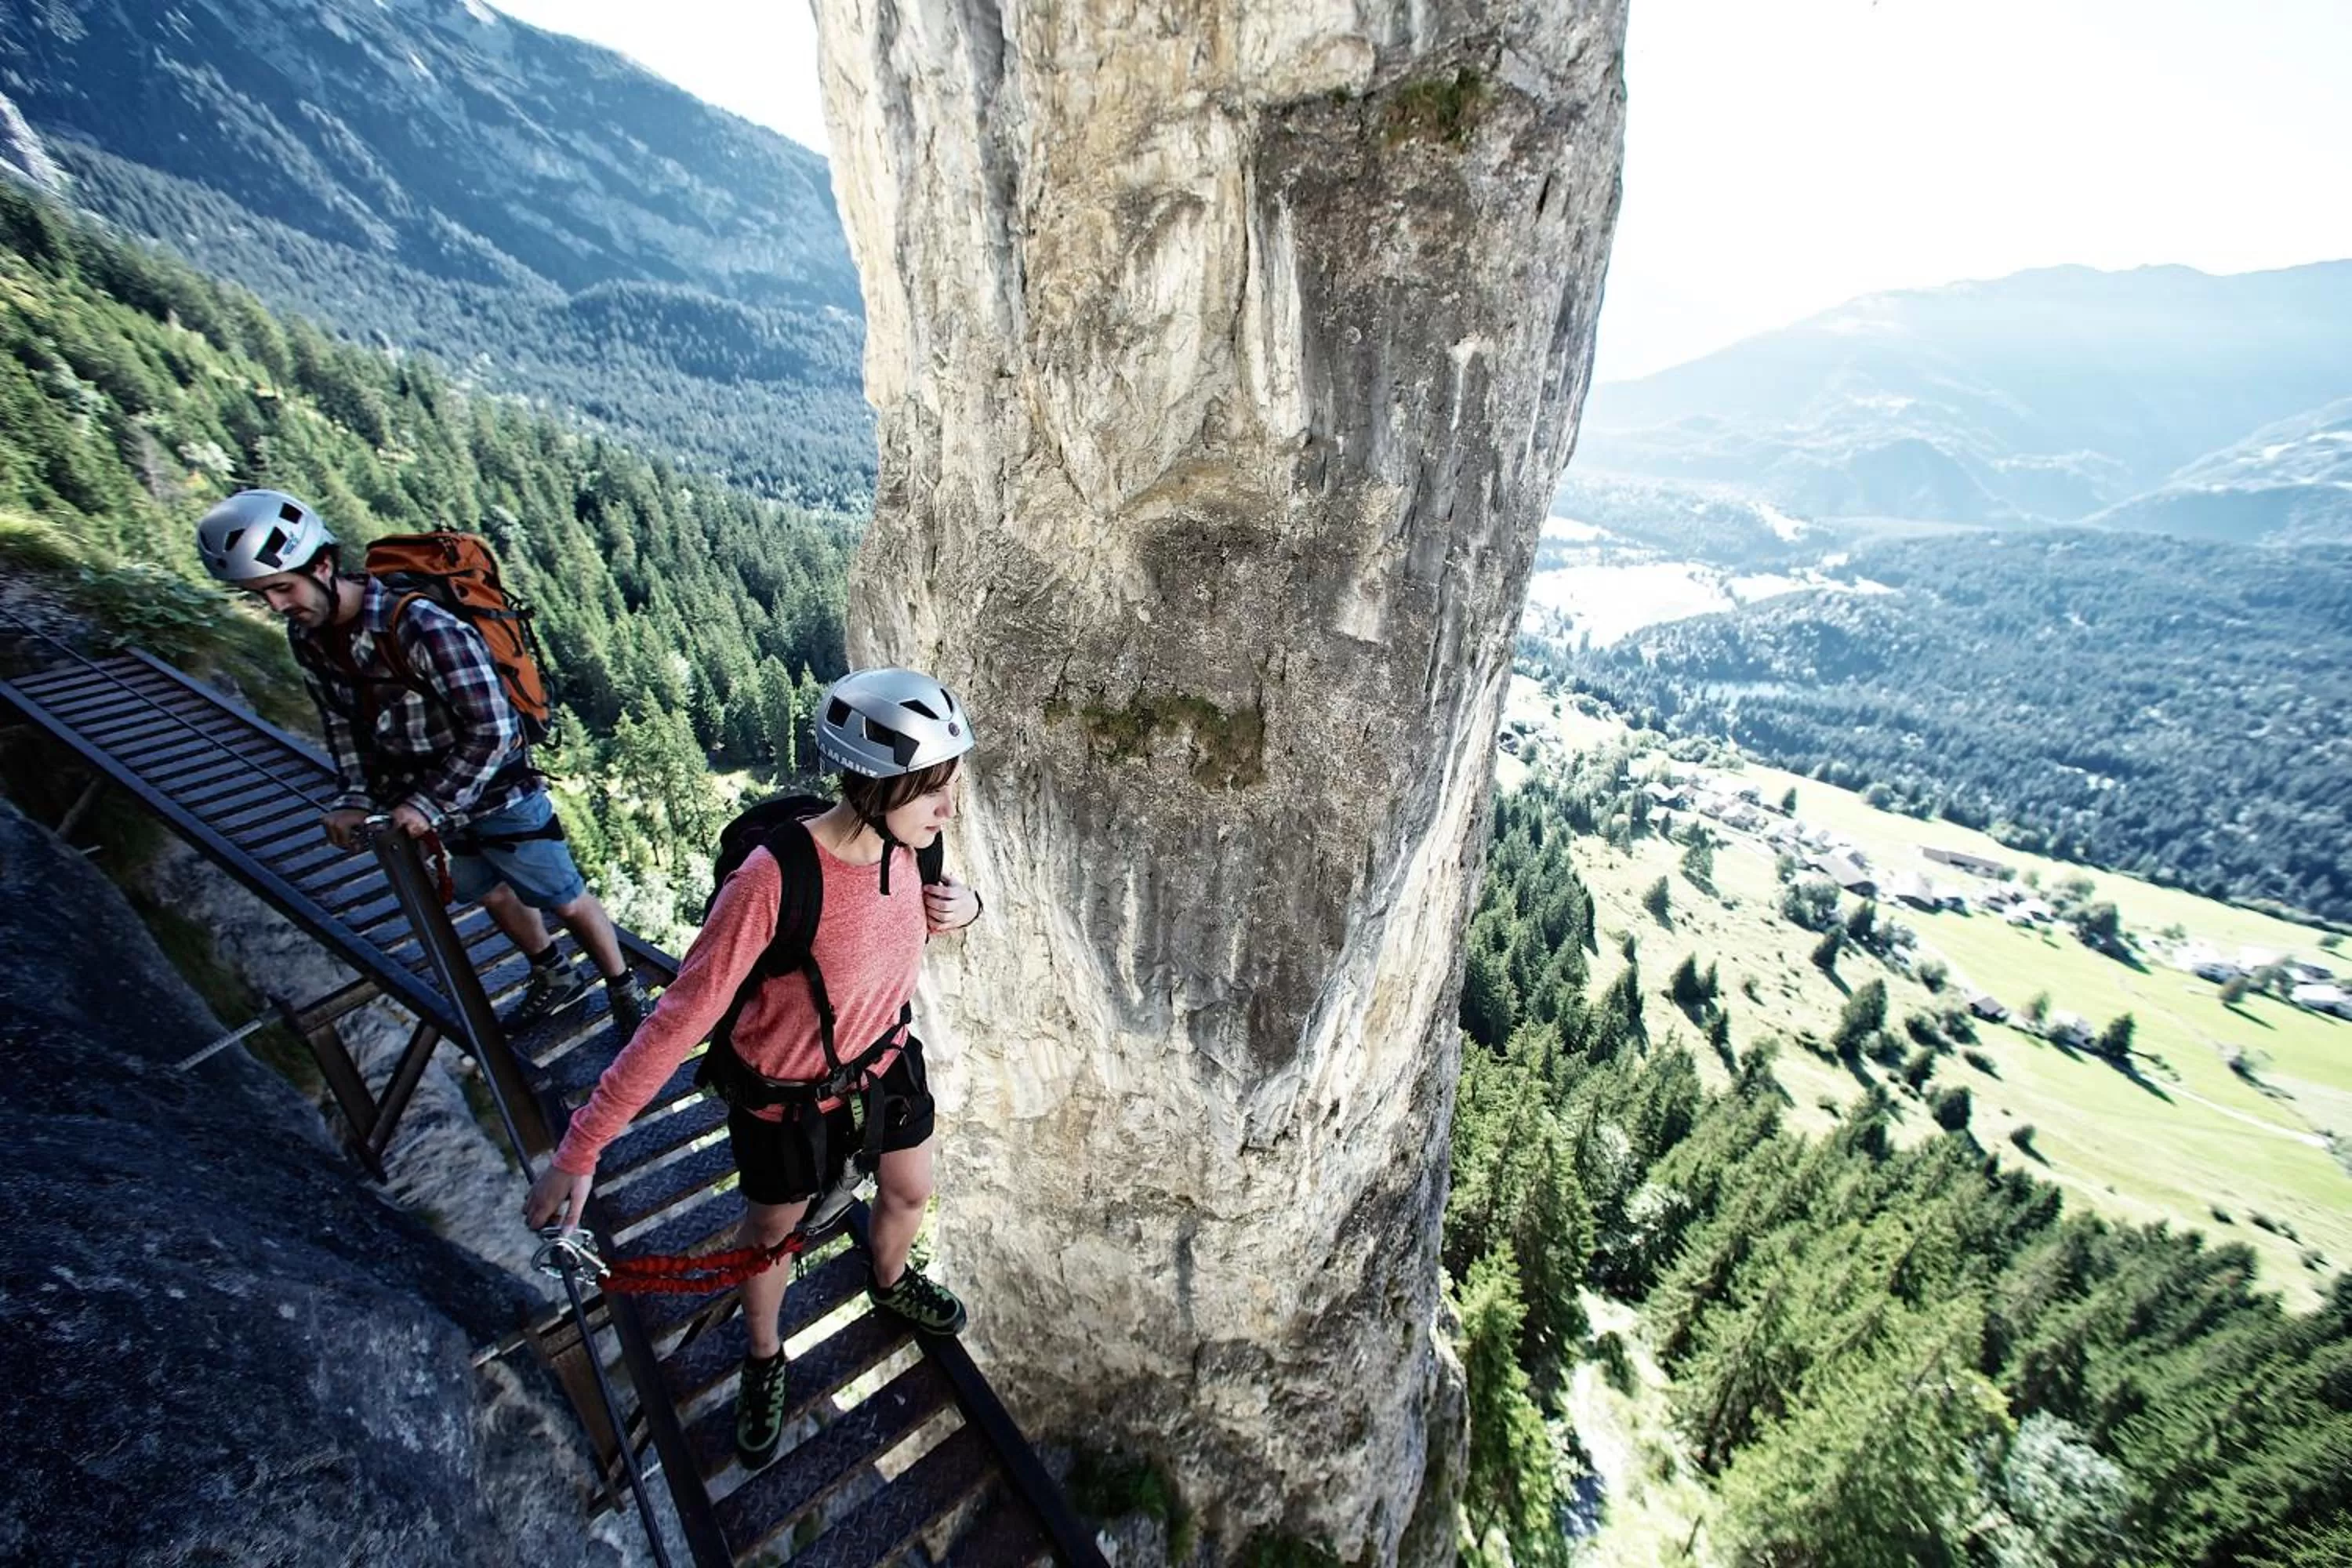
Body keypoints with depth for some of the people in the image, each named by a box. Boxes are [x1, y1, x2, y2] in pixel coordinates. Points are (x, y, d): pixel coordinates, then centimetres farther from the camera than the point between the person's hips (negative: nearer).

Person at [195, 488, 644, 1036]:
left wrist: (428, 804, -27)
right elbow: (343, 723, 6)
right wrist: (355, 798, -6)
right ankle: (556, 981, 44)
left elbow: (491, 731, -29)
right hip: (432, 797, 8)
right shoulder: (307, 637, -5)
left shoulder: (423, 626, -30)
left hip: (499, 793, -8)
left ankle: (626, 992, 23)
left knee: (564, 901, 4)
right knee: (491, 893, 23)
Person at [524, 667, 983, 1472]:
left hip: (885, 1060, 5)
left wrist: (961, 909, -19)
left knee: (909, 1193, 26)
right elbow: (680, 1017, -30)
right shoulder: (773, 880, -38)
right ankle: (765, 1362, 55)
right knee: (771, 1231, 22)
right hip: (786, 1095, -4)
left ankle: (890, 1283, 61)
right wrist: (579, 1150, -26)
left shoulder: (899, 844, -19)